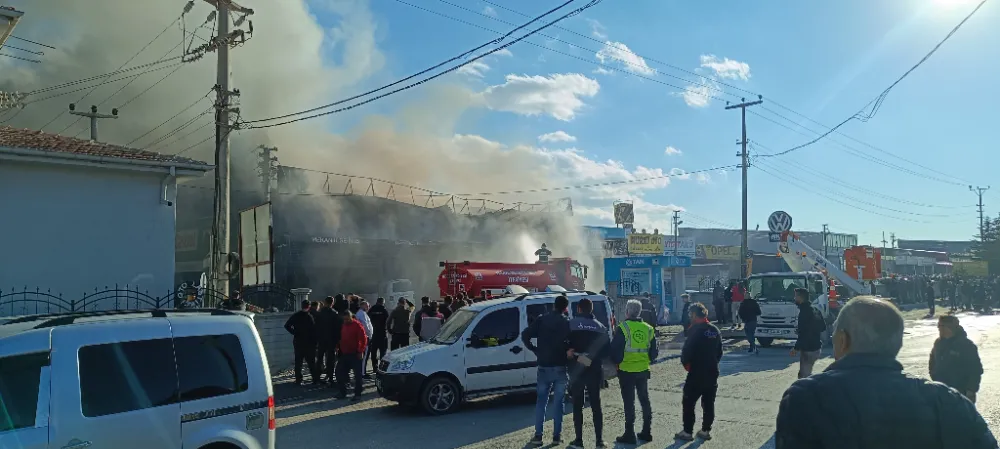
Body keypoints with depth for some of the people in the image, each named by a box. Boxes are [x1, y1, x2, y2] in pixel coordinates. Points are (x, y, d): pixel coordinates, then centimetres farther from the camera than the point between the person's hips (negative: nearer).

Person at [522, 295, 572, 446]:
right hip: (561, 367, -1)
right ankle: (556, 436, 8)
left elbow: (525, 335, -8)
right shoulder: (567, 323, -3)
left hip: (544, 367, 1)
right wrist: (567, 352, 3)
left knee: (541, 401, 9)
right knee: (558, 402, 8)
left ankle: (538, 435, 3)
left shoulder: (541, 320, 0)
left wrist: (535, 350, 1)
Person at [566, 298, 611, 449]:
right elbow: (607, 350, 4)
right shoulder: (600, 326, 6)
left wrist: (571, 354, 1)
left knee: (577, 405, 6)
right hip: (595, 370, 3)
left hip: (577, 370, -2)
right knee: (596, 405, 10)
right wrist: (595, 358, 8)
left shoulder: (572, 324, -5)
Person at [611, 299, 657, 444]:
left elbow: (615, 349, -12)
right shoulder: (648, 329, 3)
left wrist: (616, 361, 5)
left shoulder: (623, 328, -14)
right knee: (644, 400, 16)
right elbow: (654, 351, 8)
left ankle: (629, 434, 4)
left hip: (626, 371, -5)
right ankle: (647, 432, 22)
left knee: (629, 403, 1)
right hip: (643, 371, 5)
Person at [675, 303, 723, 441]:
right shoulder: (715, 330, 7)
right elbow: (720, 352, 13)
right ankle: (706, 430, 18)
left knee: (688, 402, 2)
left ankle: (687, 431, 4)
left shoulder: (696, 330, -15)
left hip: (696, 373, -7)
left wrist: (685, 363, -1)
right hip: (712, 373, 7)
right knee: (709, 403, 13)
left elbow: (687, 350, -18)